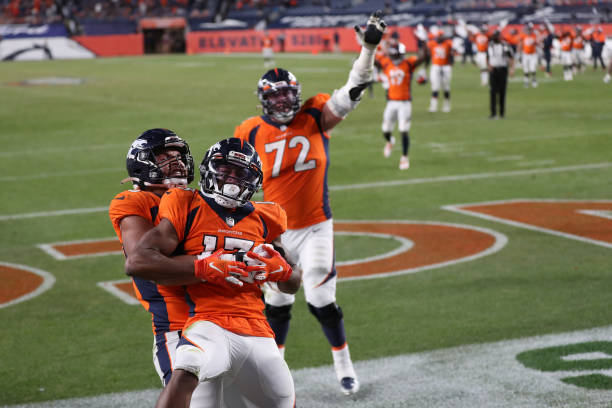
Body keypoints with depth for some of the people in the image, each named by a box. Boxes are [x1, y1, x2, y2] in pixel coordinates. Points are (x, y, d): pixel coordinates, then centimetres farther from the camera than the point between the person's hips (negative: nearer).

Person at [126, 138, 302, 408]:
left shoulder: (264, 220, 16)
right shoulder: (187, 209, 3)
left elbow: (293, 284, 25)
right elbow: (137, 262, -9)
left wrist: (278, 269, 0)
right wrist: (205, 267, -14)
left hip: (256, 332, 5)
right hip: (208, 323, -5)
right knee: (185, 373, -35)